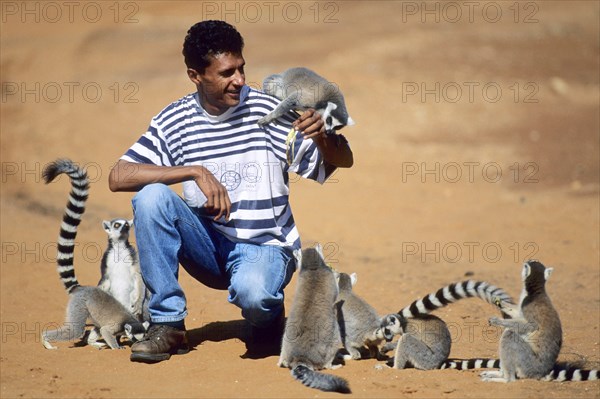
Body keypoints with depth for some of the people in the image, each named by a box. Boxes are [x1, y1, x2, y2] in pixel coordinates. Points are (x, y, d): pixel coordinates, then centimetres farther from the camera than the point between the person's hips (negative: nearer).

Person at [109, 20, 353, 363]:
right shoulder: (176, 120, -4)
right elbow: (118, 177, -14)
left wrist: (322, 136, -27)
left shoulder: (269, 111, -8)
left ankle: (269, 313, 4)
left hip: (265, 246, -3)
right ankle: (168, 324, -15)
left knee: (251, 292, -37)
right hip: (209, 245, 3)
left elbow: (344, 161, -3)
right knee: (151, 197, -24)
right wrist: (195, 171, -23)